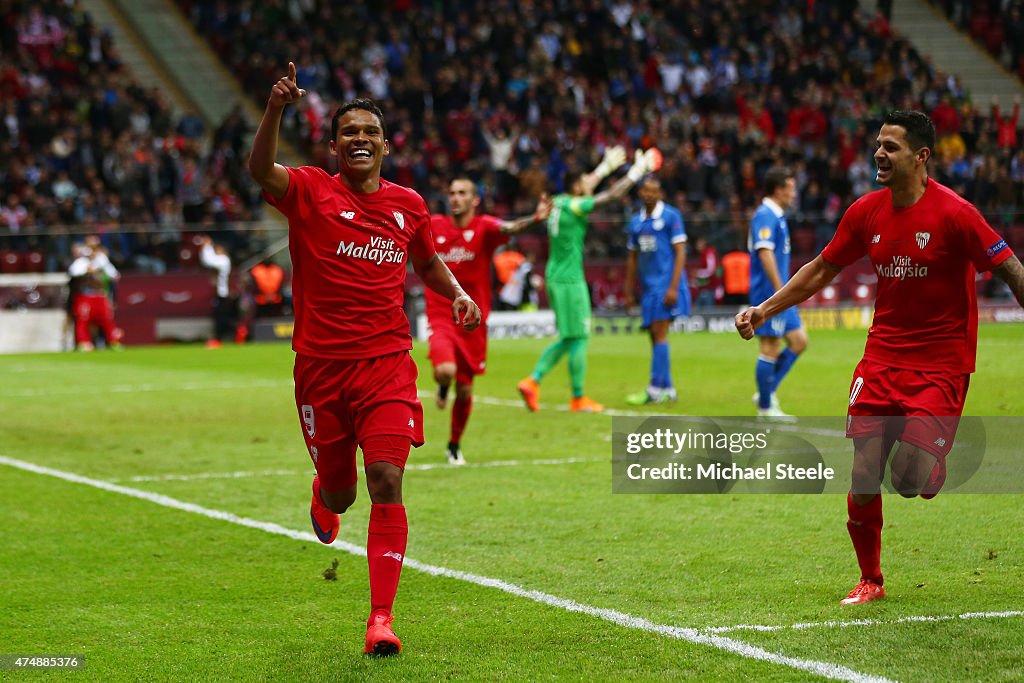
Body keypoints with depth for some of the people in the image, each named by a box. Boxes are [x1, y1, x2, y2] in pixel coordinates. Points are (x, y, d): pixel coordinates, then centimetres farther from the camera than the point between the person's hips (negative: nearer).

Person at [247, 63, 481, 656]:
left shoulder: (409, 205, 8)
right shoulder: (311, 192, -4)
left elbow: (426, 259, 27)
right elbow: (261, 169, -25)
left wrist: (457, 294, 8)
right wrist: (276, 109, -41)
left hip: (386, 362, 1)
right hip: (321, 365, -1)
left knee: (386, 482, -15)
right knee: (340, 491, 11)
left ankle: (382, 618, -12)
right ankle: (323, 496, 52)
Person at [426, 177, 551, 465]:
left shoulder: (484, 227, -8)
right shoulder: (433, 225, -1)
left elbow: (508, 228, -30)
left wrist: (535, 218, -50)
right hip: (441, 318, 0)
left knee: (465, 392, 8)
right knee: (445, 370, -28)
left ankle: (455, 446, 33)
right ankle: (442, 387, 11)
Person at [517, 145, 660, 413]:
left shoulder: (559, 202, 8)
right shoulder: (573, 207, -15)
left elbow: (586, 187, 28)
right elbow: (613, 195, -15)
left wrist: (607, 166, 38)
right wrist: (637, 170, -5)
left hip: (555, 278, 9)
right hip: (570, 280, -9)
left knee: (568, 339, 15)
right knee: (579, 338, 0)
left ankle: (532, 381, 6)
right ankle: (578, 399, 5)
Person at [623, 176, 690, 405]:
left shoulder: (671, 216, -5)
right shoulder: (636, 221, 13)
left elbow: (680, 253, -9)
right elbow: (633, 258, 19)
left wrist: (673, 287, -16)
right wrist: (629, 292, 17)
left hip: (666, 285, -7)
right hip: (648, 287, 7)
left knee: (659, 335, -10)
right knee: (655, 337, 7)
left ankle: (655, 390, -10)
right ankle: (668, 390, 13)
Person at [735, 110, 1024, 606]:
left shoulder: (953, 213, -14)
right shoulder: (867, 211, 2)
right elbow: (822, 269, 14)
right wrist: (764, 310, 10)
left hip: (941, 365, -4)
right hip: (882, 356, 4)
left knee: (911, 482, -14)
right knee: (863, 476, -3)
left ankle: (940, 470, 24)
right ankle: (870, 580, 18)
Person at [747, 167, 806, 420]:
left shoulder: (776, 216, 17)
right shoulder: (765, 216, -14)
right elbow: (765, 253, -23)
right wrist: (780, 290, -25)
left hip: (780, 294, 10)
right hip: (768, 293, -10)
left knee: (799, 341, 9)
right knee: (770, 348, -5)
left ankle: (767, 393, 14)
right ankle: (766, 407, 3)